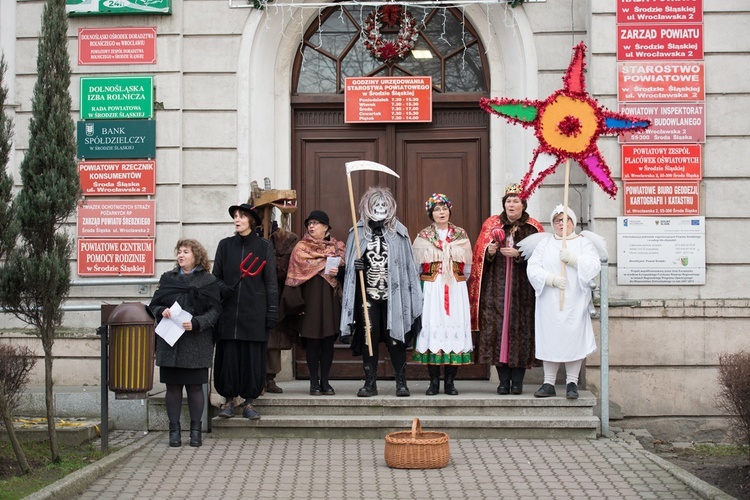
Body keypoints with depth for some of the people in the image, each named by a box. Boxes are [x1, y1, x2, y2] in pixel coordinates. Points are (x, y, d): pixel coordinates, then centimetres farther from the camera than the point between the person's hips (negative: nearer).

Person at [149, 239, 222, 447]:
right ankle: (174, 429, 12)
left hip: (196, 343, -3)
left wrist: (196, 323, -17)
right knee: (173, 387, 4)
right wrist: (162, 311, -9)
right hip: (170, 342, 3)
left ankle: (195, 430, 12)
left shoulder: (208, 280, 2)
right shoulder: (167, 278, 13)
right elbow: (153, 305, 13)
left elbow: (215, 311, -3)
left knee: (195, 387, 2)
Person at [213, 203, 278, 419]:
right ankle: (228, 400, 13)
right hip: (229, 311, 2)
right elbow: (216, 277, 14)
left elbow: (271, 281, 3)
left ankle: (248, 403, 10)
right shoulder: (225, 245, 9)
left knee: (253, 356, 0)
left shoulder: (264, 246, 4)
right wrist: (222, 290, -3)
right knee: (228, 355, 1)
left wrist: (272, 311, -2)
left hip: (255, 312, -1)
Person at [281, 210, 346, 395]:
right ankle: (314, 382, 5)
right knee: (312, 341, -2)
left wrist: (338, 272, -15)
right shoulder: (300, 248, 6)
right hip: (310, 298, -2)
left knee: (328, 341, 2)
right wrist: (296, 302, -6)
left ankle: (325, 380, 9)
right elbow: (294, 276, 1)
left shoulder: (337, 247, 11)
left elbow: (344, 269, 9)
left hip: (330, 298, 2)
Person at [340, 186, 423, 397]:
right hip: (367, 295, 1)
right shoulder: (358, 233, 5)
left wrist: (413, 299, 1)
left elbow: (408, 265, 5)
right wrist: (356, 266, -12)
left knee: (395, 337, 0)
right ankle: (370, 383, 10)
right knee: (368, 338, 2)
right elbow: (349, 263, 13)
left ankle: (401, 382, 9)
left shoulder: (399, 232, 3)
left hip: (393, 295, -1)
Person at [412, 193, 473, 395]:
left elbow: (467, 267, 12)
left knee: (455, 327, -3)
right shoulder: (422, 237, 5)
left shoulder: (461, 236, 8)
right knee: (432, 329, -6)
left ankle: (450, 381, 4)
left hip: (457, 291, 1)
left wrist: (457, 281, 10)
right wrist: (427, 282, 8)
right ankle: (434, 381, 2)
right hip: (431, 290, -1)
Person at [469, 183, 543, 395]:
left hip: (522, 287, -1)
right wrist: (489, 251, -11)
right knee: (497, 327, -4)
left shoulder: (532, 228, 6)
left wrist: (518, 254, -14)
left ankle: (517, 380, 3)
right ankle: (503, 379, 3)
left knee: (520, 328, -4)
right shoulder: (491, 224, 12)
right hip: (496, 286, 2)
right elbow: (480, 254, 10)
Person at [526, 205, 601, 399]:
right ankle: (549, 383, 7)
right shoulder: (544, 244, 13)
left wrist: (572, 258, -16)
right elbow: (533, 268, 1)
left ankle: (572, 383, 3)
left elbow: (594, 266, -6)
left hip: (575, 302, -2)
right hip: (549, 302, 2)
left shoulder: (584, 243, 9)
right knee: (549, 339, 1)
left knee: (574, 339, -4)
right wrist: (552, 279, -13)